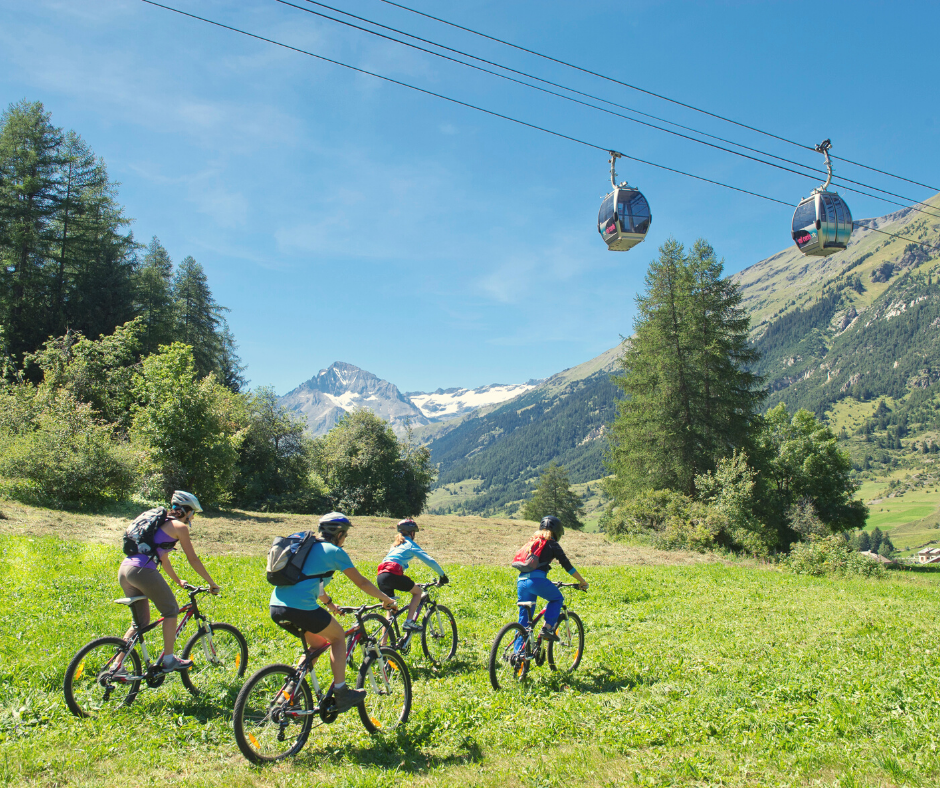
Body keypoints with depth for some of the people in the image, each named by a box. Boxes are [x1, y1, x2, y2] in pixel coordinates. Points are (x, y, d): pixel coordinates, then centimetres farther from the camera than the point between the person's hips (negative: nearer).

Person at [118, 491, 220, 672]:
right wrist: (212, 583, 12)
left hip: (124, 570, 8)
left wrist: (178, 581, 45)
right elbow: (193, 559, 3)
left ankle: (117, 665, 15)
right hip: (142, 570, -8)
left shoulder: (161, 523, 27)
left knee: (141, 622, 18)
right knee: (171, 611, 9)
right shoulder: (179, 527, 1)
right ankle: (169, 660, 12)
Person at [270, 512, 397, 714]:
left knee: (317, 643, 26)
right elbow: (361, 583, 8)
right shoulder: (334, 551, 3)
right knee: (338, 636, 15)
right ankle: (340, 693, 12)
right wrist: (387, 599, 21)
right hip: (300, 608, -8)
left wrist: (329, 603, 50)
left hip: (276, 608, 8)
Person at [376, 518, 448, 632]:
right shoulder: (410, 544, 10)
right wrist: (443, 575, 14)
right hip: (392, 575, -7)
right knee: (418, 591, 13)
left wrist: (410, 583, 46)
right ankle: (408, 622, 0)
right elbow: (430, 561, 3)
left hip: (380, 577, 7)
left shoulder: (396, 545, 31)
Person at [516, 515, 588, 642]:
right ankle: (547, 627, 6)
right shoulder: (552, 544, 8)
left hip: (521, 581, 6)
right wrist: (583, 582, 16)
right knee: (557, 599, 22)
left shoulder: (532, 542, 26)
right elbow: (567, 566, 6)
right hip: (537, 580, -6)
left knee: (524, 618, 14)